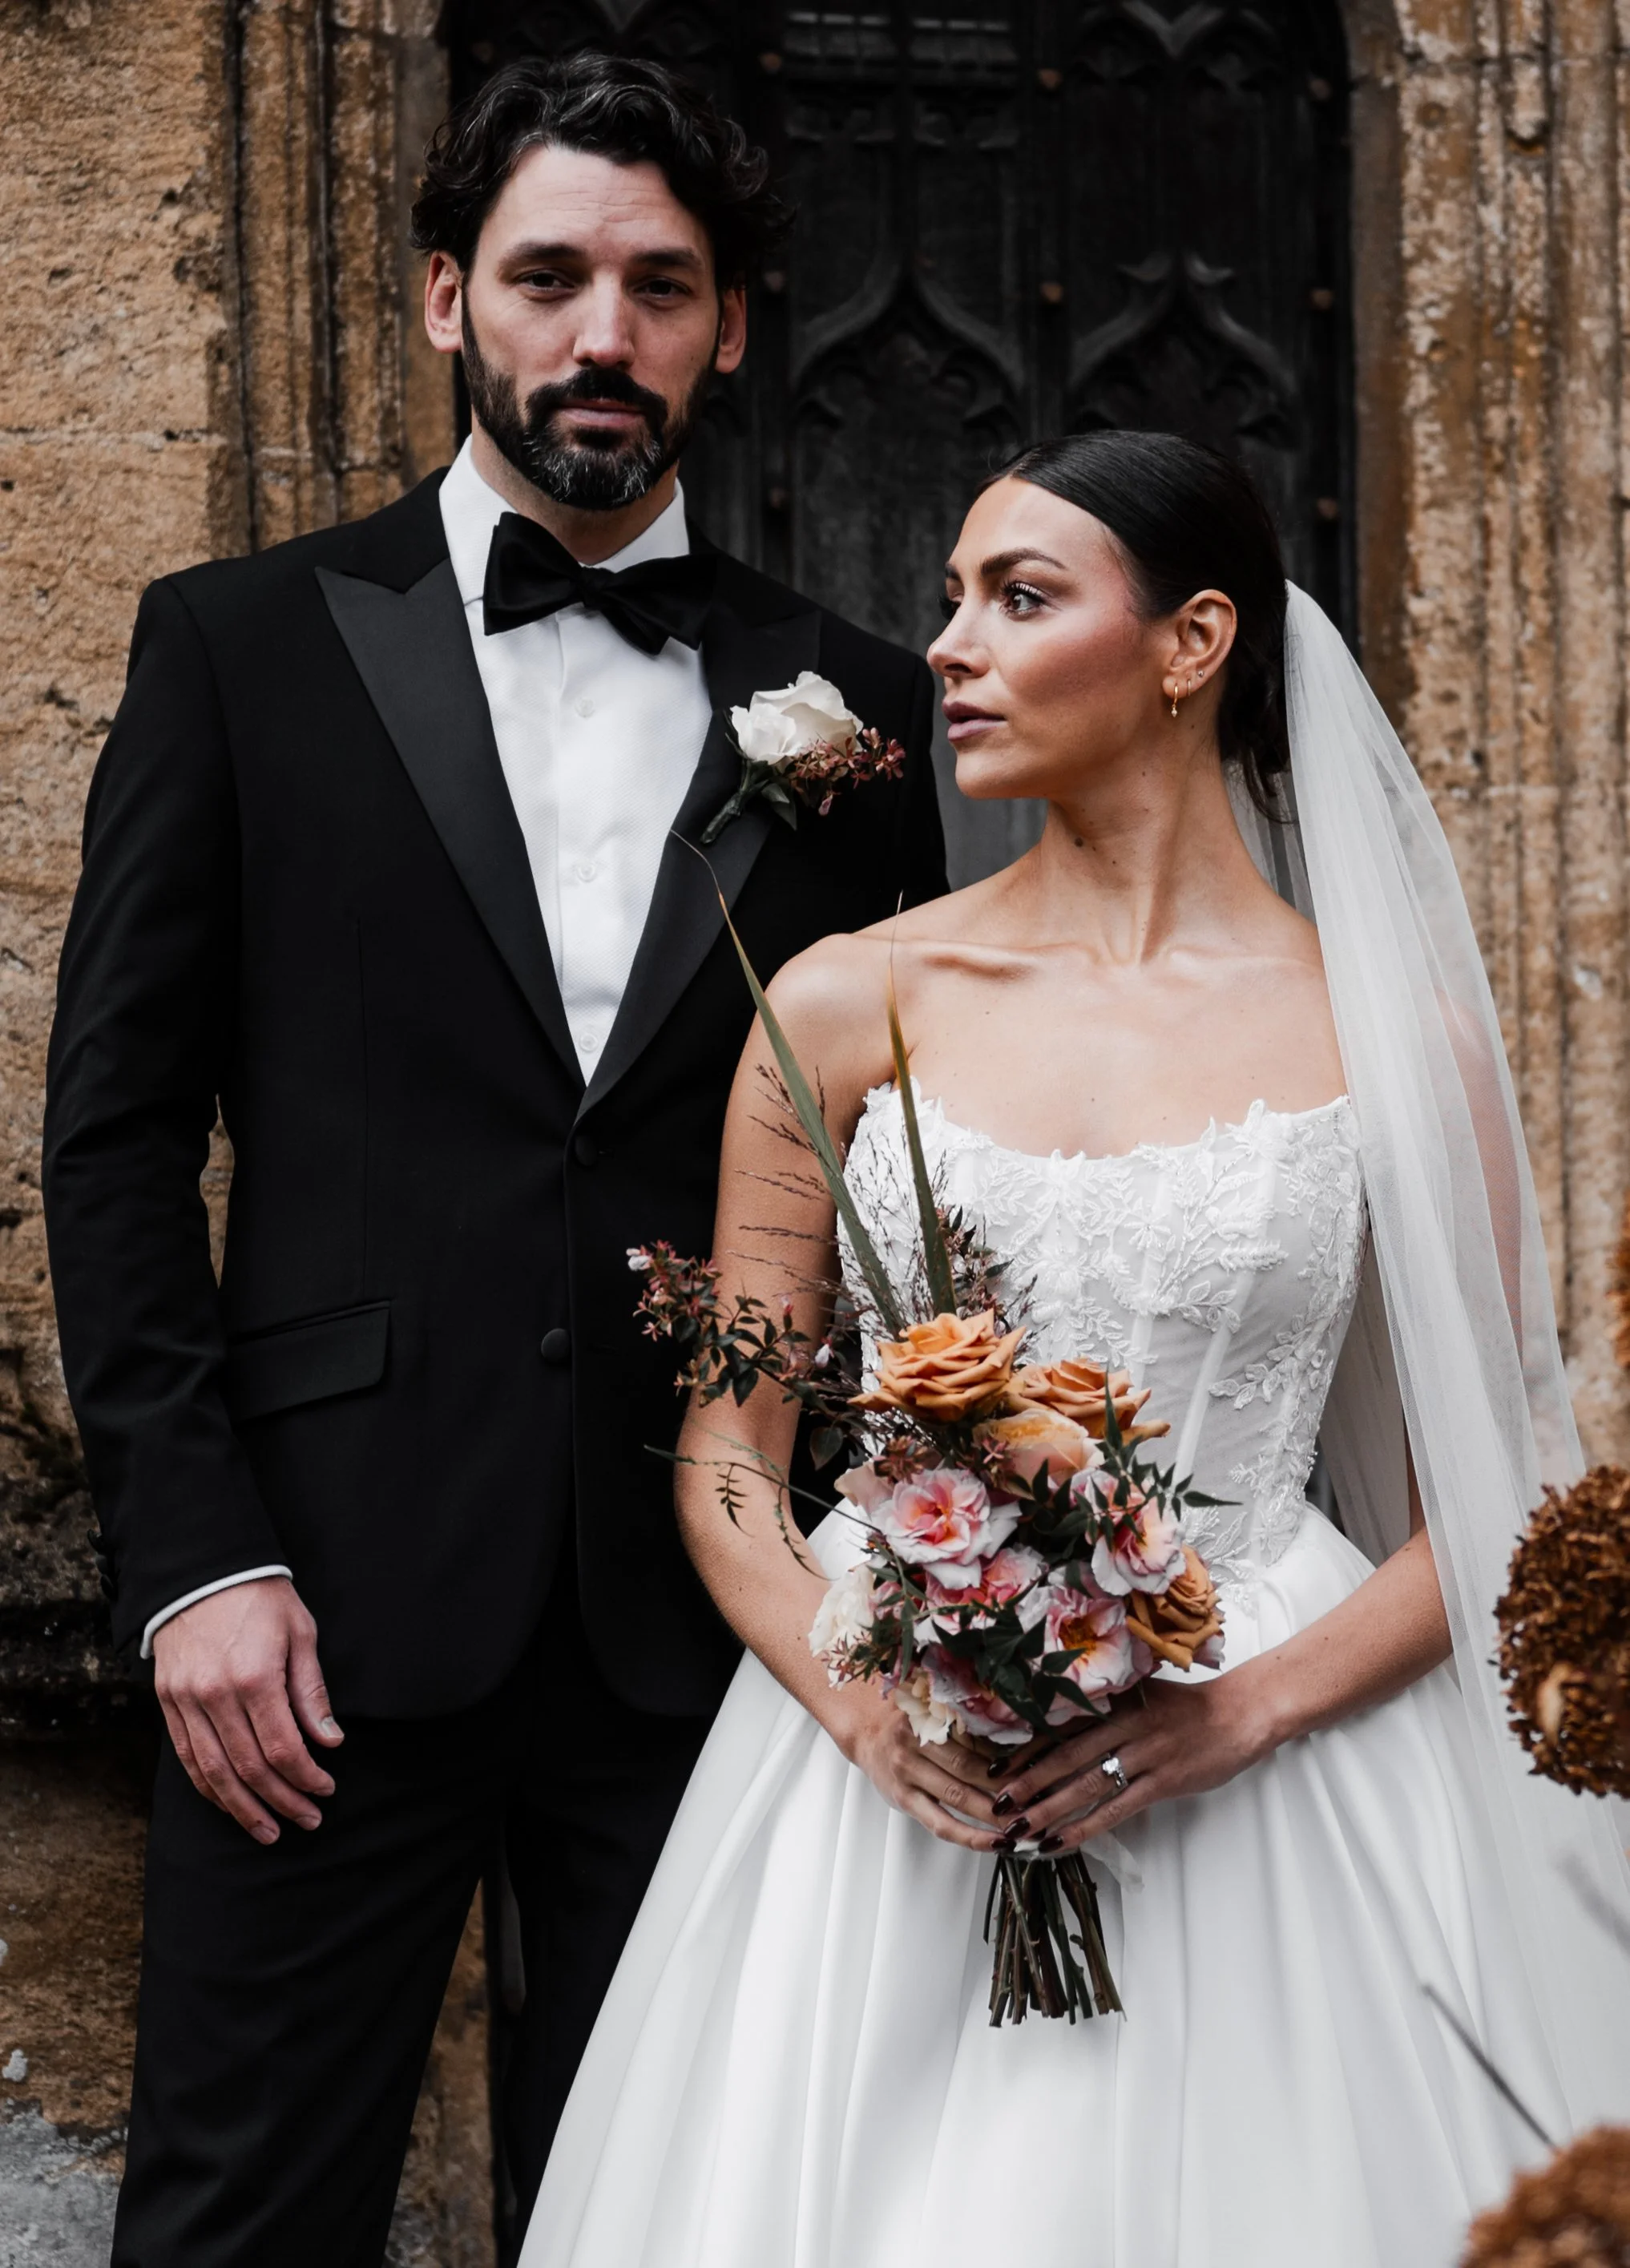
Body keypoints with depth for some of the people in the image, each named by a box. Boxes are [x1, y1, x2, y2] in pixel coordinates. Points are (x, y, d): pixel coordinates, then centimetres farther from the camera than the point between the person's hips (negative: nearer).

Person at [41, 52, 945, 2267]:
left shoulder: (851, 700, 8)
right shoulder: (243, 645, 4)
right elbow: (116, 1127, 2)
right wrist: (191, 1557, -7)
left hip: (712, 1615, 2)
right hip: (335, 1608, -1)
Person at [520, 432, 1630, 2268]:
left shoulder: (1390, 1030, 0)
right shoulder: (848, 1003, 3)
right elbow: (726, 1450, 5)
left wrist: (1245, 1710, -13)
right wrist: (859, 1702, -12)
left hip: (1261, 1774, -1)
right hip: (886, 1779, 1)